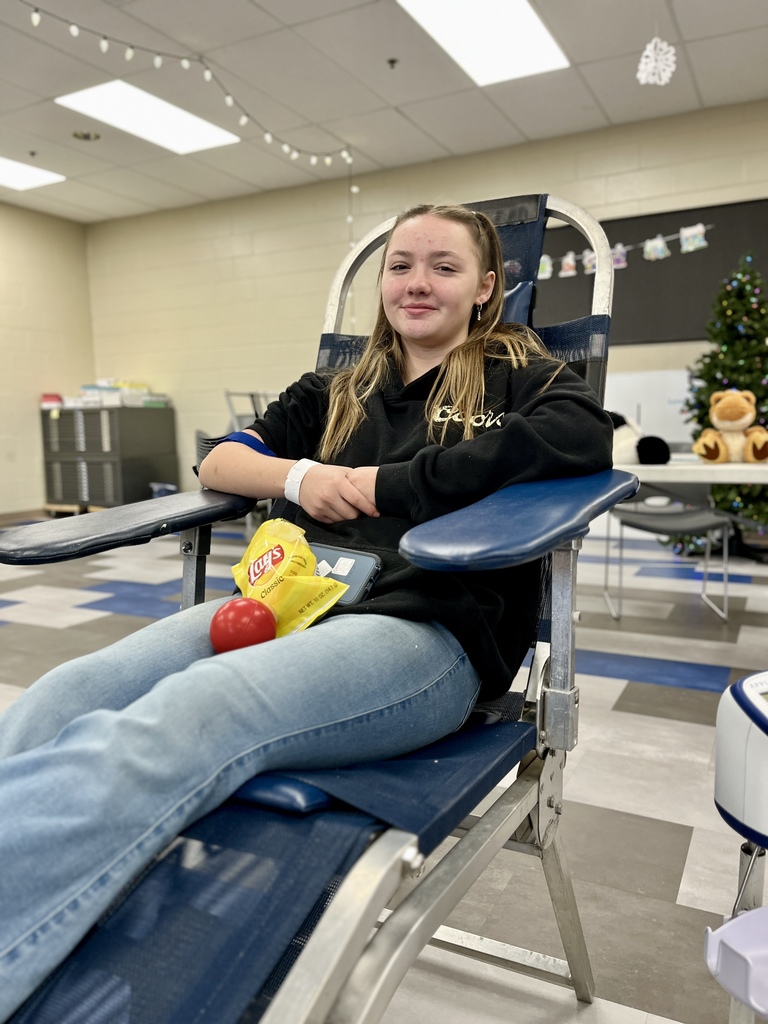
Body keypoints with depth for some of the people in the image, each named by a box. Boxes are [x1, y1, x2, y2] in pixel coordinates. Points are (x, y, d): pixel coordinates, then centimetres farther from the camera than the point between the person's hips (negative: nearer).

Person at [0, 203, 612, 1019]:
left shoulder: (517, 376, 15)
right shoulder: (339, 394, 27)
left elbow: (584, 434, -9)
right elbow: (220, 462, 25)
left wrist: (393, 483, -9)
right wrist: (298, 475, 1)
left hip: (428, 627, -5)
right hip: (296, 600, 5)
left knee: (177, 720, -34)